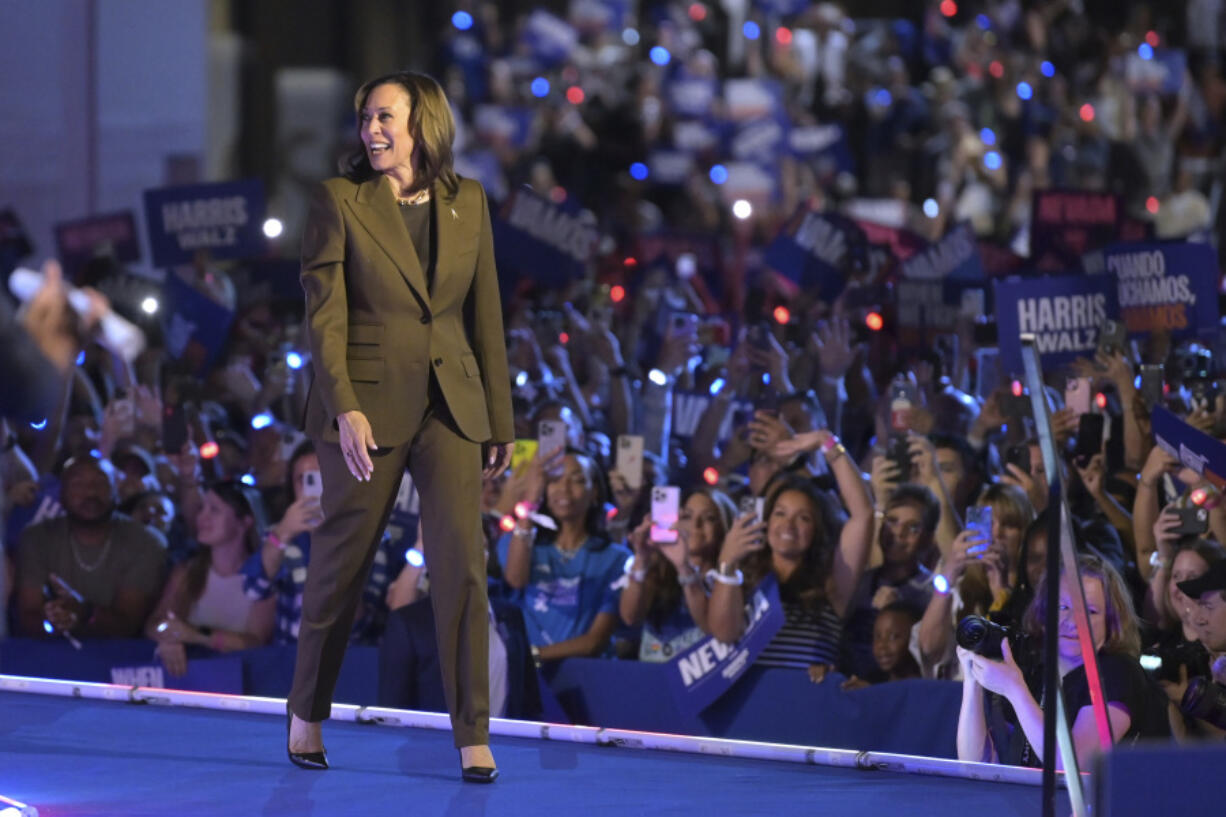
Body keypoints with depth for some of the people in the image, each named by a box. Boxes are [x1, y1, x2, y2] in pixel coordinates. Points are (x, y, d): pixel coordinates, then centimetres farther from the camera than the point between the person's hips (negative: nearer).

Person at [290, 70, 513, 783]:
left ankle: (474, 736, -4)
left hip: (450, 403, 2)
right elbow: (324, 313, -9)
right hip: (368, 402, -2)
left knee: (461, 563, -7)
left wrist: (501, 420, 10)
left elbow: (485, 314, 11)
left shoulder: (466, 203, 7)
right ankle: (308, 713, 26)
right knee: (343, 563, 7)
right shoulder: (340, 200, -4)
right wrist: (344, 408, -20)